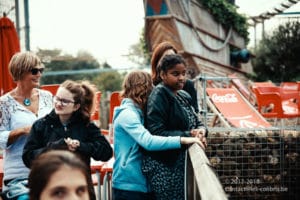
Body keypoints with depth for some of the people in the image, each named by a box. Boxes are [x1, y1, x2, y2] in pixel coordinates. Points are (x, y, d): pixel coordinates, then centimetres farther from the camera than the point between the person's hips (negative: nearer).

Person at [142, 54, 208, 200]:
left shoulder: (183, 96, 12)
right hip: (164, 167, -8)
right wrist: (188, 135, -19)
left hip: (182, 163, 8)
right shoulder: (158, 96, -12)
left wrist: (201, 130, -6)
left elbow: (196, 121, 18)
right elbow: (156, 133, -21)